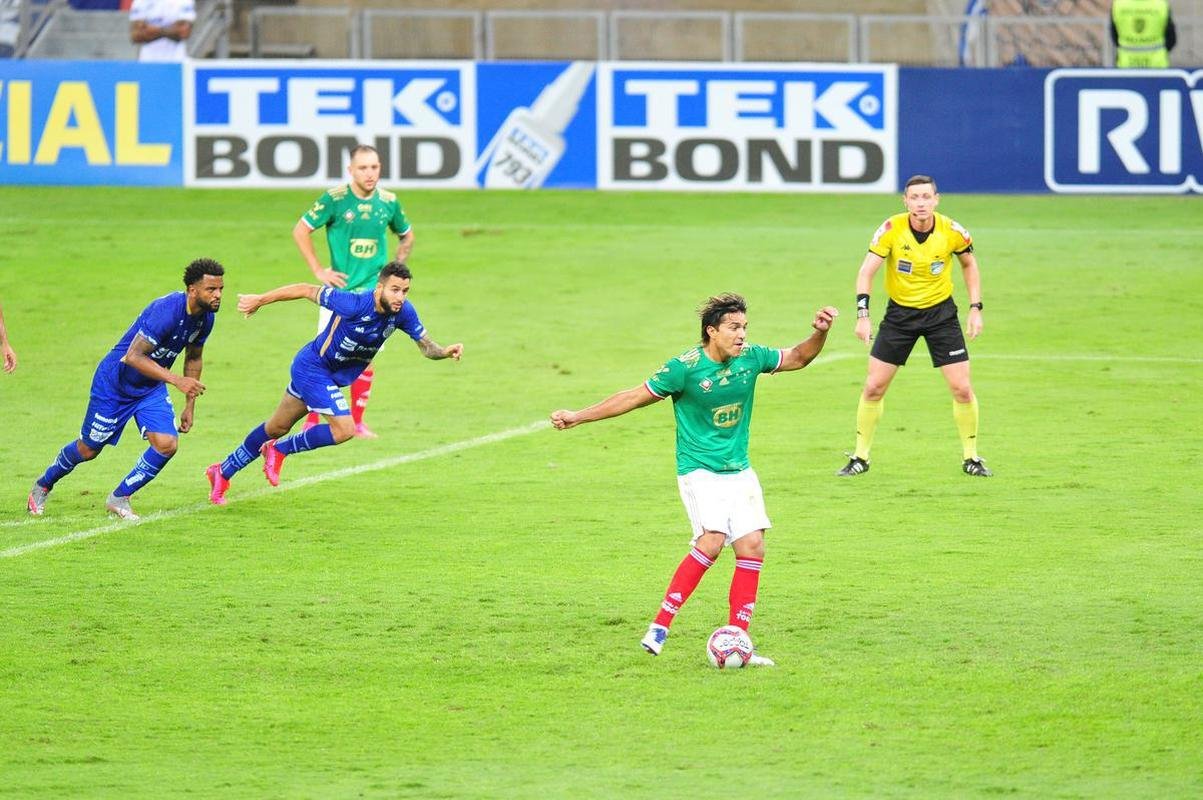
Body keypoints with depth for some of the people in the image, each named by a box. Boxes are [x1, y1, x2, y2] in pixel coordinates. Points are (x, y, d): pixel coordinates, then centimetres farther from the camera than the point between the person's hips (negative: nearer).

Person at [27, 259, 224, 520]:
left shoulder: (205, 317, -7)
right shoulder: (166, 311, -34)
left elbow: (193, 358, 12)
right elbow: (134, 356, -37)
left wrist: (190, 405, 10)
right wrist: (176, 380, -41)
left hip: (151, 388, 7)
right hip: (115, 383, -7)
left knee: (167, 444, -13)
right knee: (88, 449, 8)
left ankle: (119, 498, 7)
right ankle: (42, 486, 36)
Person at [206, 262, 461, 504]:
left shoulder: (403, 312, -14)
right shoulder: (354, 304, -32)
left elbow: (426, 346, -6)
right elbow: (307, 290, -22)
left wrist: (445, 351, -30)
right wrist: (259, 300, -13)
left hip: (336, 375, 7)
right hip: (312, 368, -7)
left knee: (276, 427, 19)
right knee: (344, 429, -17)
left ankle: (223, 471, 35)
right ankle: (278, 451, 5)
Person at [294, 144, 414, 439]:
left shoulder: (389, 202, 3)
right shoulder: (334, 199, -9)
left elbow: (406, 236, 21)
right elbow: (300, 231, -3)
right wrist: (318, 270, -5)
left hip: (373, 291, 3)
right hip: (339, 290, -3)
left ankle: (357, 422, 13)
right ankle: (312, 422, 2)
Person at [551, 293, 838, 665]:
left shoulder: (751, 357, -1)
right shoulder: (685, 368, -15)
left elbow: (797, 358, 17)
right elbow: (635, 397, -7)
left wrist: (820, 333, -2)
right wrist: (578, 416, -7)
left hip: (739, 470, 6)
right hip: (699, 470, -6)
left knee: (752, 546, -4)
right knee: (712, 539, -24)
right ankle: (659, 628, -18)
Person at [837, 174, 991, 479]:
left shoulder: (952, 231, -14)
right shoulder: (892, 229, -18)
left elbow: (969, 264, 6)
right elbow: (866, 272, -16)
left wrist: (975, 308, 0)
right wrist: (862, 315, -27)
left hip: (941, 311, 0)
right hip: (900, 312, 0)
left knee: (962, 389, -6)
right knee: (874, 387, -2)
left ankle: (971, 458, 12)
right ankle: (860, 457, 13)